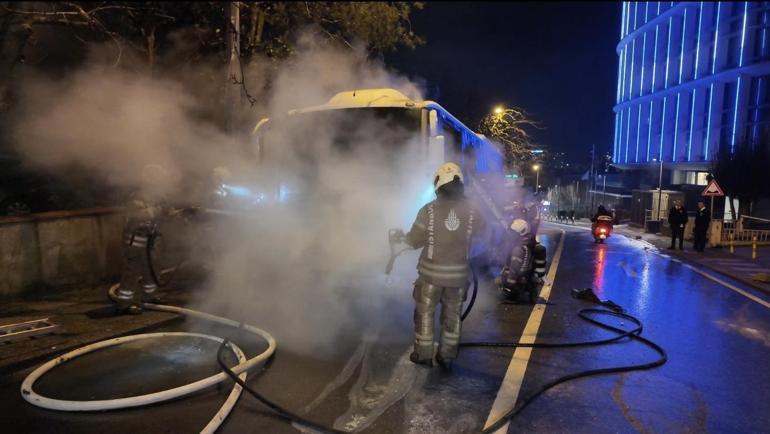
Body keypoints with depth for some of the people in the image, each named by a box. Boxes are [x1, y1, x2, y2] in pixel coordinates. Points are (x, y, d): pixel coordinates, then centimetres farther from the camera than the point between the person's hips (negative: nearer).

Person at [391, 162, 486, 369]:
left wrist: (401, 237, 15)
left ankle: (424, 354, 22)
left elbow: (415, 240, -5)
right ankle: (447, 356, 25)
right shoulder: (471, 211, -7)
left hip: (431, 272, -2)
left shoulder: (428, 210, -13)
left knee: (425, 313, 15)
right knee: (452, 316, 16)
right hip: (458, 274, 2)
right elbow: (482, 228, 12)